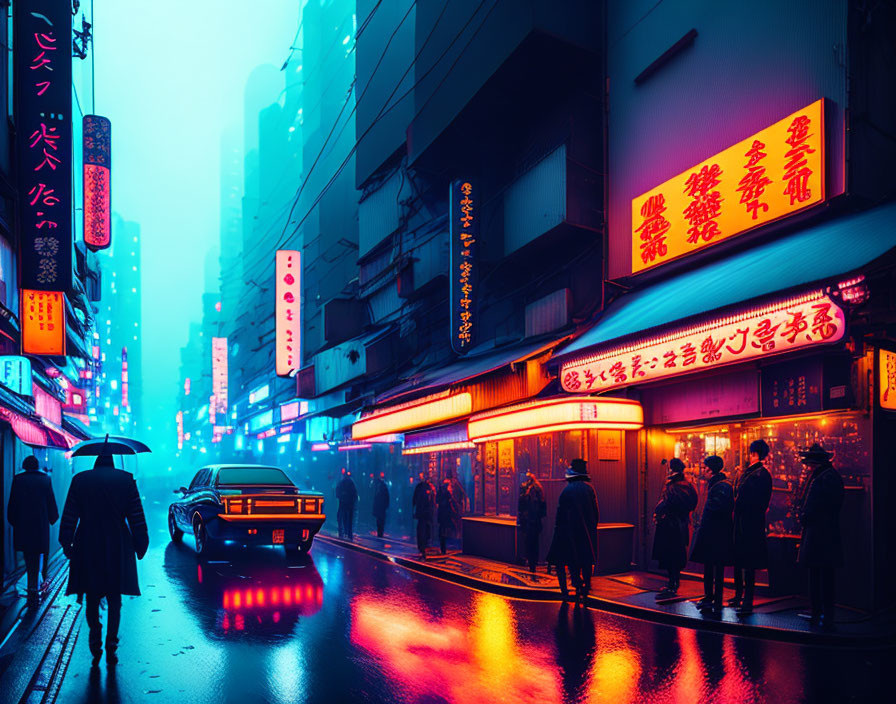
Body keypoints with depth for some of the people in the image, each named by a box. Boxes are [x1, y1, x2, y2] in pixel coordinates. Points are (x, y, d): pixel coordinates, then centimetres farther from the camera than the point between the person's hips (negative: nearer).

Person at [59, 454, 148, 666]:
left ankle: (95, 642, 7)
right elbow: (136, 516, -2)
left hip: (87, 547, 0)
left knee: (92, 597, 15)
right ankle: (111, 646, 4)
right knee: (114, 599, 9)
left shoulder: (79, 480, 1)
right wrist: (140, 544, 4)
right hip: (118, 547, 0)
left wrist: (66, 543, 5)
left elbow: (69, 516, 0)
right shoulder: (126, 480, -1)